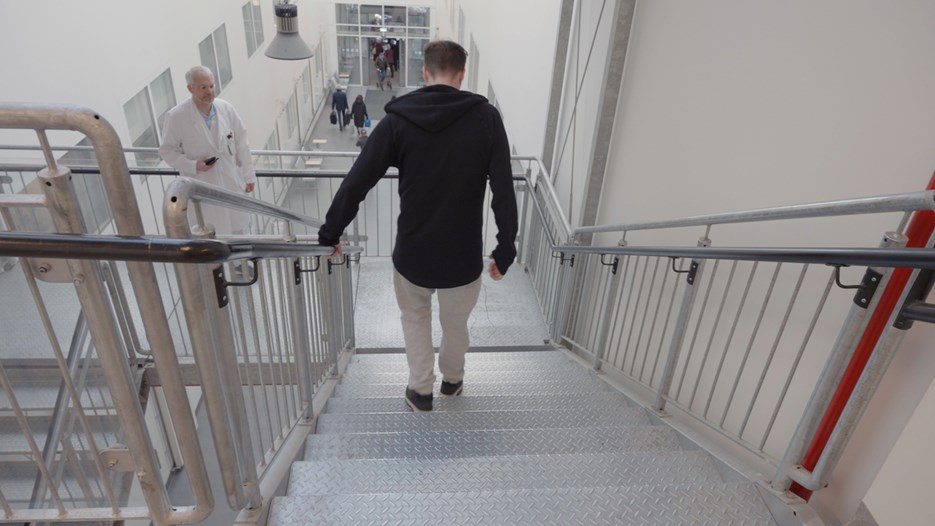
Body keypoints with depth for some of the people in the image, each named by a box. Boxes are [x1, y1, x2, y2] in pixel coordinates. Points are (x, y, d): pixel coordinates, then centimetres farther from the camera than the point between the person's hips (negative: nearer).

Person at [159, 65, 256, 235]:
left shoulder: (226, 108, -5)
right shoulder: (176, 116, -13)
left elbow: (241, 143, 3)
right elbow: (167, 151, -4)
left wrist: (248, 175, 5)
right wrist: (193, 165, -20)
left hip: (232, 183, 3)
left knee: (236, 230, 17)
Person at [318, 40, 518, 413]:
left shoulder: (398, 119, -8)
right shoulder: (486, 118, -8)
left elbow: (355, 184, -7)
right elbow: (504, 193, -12)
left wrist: (330, 235, 5)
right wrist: (505, 251, -3)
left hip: (412, 254, 0)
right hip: (464, 257, 0)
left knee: (415, 318, 29)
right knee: (455, 324, 26)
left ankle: (421, 390, 39)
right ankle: (452, 380, 51)